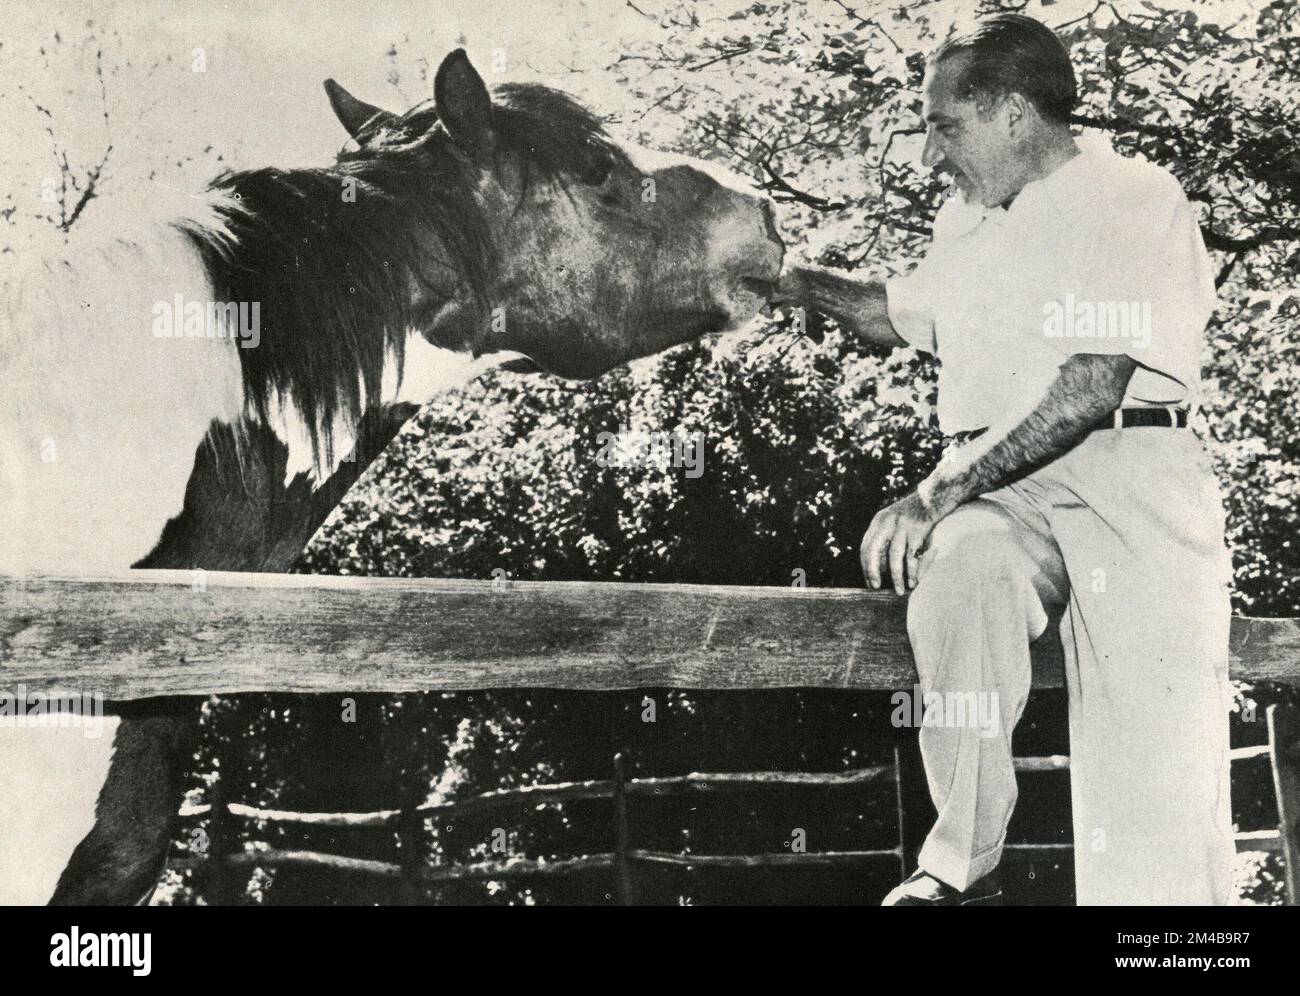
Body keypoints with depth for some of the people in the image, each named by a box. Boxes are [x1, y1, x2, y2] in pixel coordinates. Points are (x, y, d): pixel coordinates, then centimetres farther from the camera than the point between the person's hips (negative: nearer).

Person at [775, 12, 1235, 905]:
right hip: (1001, 488, 5)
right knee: (955, 580, -32)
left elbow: (1093, 386, -16)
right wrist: (791, 280, 30)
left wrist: (942, 490, -23)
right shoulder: (967, 221, 21)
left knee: (1151, 750, -20)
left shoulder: (1133, 199, -4)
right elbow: (902, 314, 42)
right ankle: (964, 866, -25)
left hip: (1127, 472, -4)